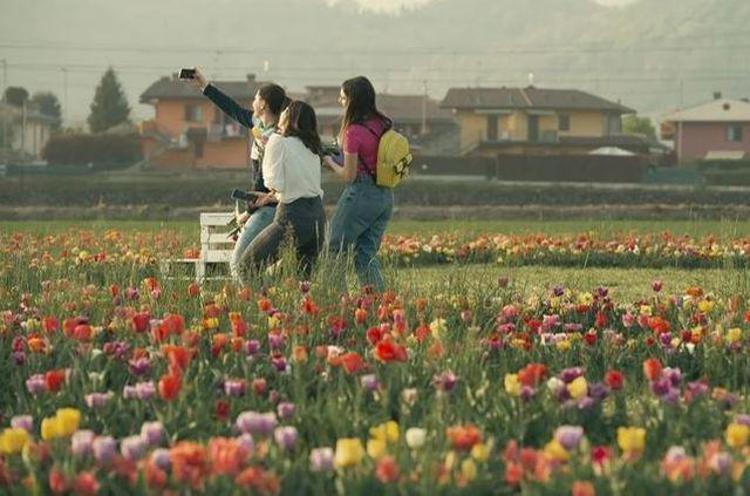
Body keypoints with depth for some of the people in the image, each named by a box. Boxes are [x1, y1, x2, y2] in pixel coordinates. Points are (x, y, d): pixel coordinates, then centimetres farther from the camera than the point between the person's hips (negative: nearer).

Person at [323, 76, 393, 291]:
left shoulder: (354, 131, -16)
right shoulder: (383, 124, 6)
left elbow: (349, 176, -14)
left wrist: (330, 162, 6)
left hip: (361, 193, -7)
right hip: (386, 195, 7)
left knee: (336, 250, 6)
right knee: (366, 253, 13)